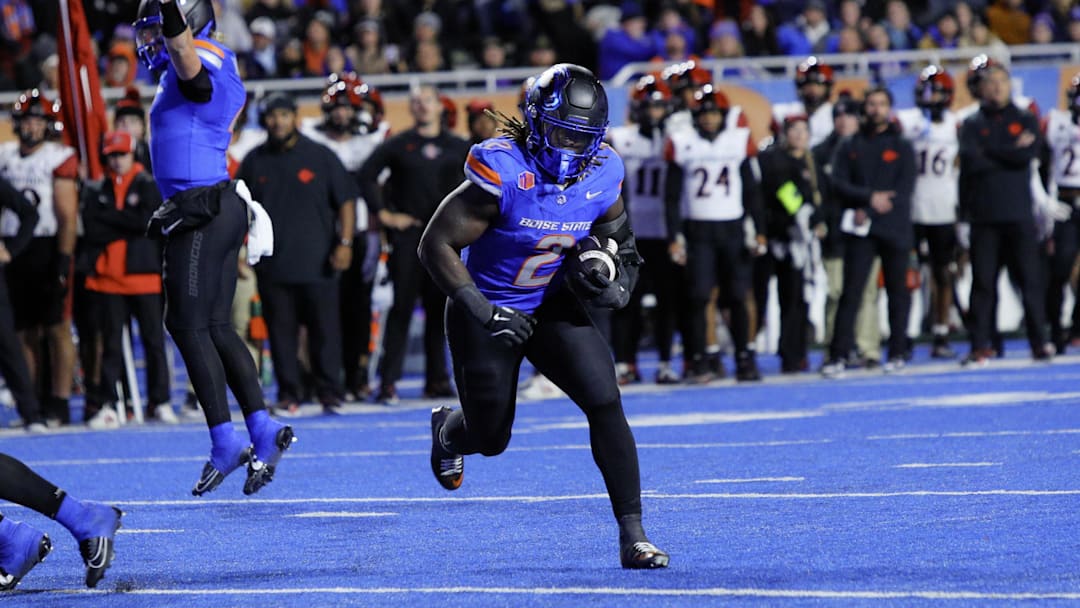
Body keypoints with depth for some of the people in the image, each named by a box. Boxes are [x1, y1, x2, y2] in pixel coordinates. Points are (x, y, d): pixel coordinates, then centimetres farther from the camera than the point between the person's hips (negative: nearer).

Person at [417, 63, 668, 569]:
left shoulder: (599, 176, -11)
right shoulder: (503, 172, -28)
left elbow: (620, 245, 8)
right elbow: (436, 246, -24)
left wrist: (614, 284, -14)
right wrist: (481, 310, -30)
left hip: (553, 307, 4)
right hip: (488, 311, -4)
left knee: (605, 403, -16)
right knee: (490, 440, 11)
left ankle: (632, 533, -12)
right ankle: (447, 431, 51)